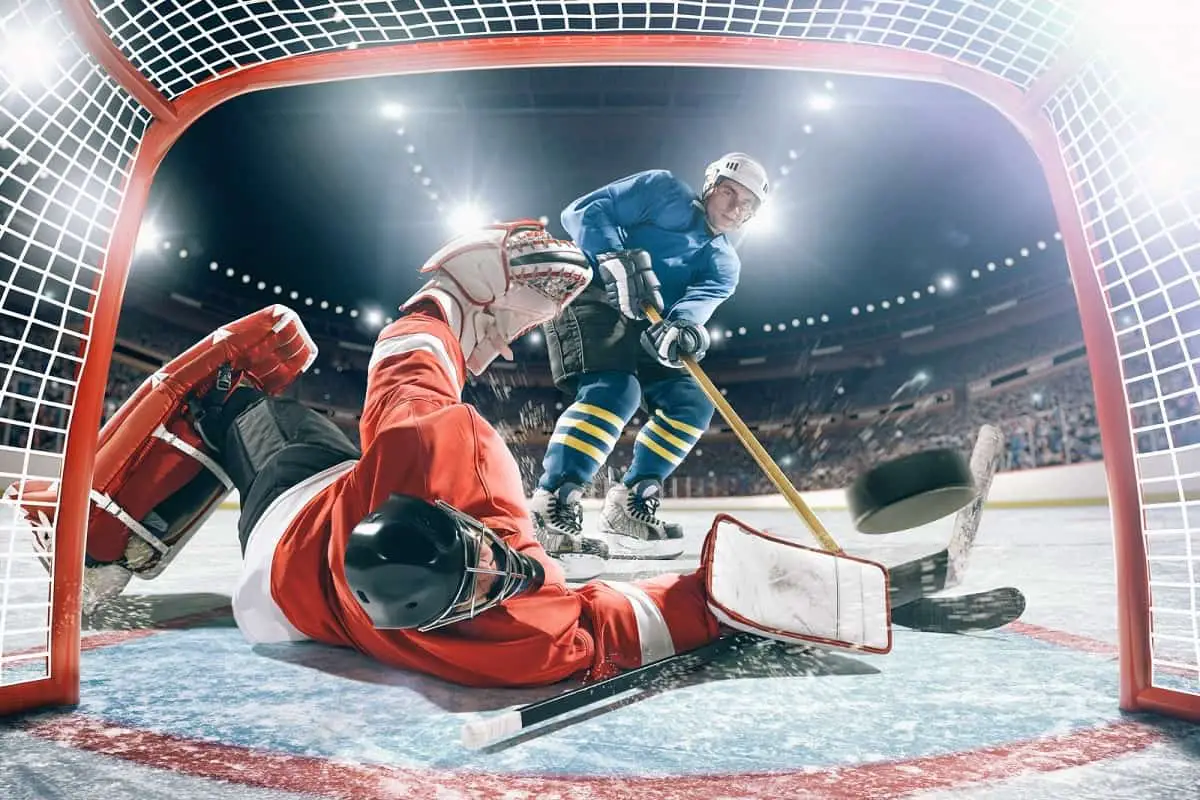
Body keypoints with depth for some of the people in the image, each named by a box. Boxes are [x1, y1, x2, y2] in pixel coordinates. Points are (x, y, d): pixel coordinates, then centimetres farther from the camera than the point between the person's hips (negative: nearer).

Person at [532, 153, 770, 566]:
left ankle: (629, 506, 1)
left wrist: (681, 327, -33)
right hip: (589, 297, -7)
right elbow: (583, 211, -6)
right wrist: (618, 260, -24)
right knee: (616, 391, -28)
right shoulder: (663, 191, 3)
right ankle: (549, 511, -30)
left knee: (691, 404, -3)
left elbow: (702, 298, -9)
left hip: (641, 325, 7)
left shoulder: (724, 263, 15)